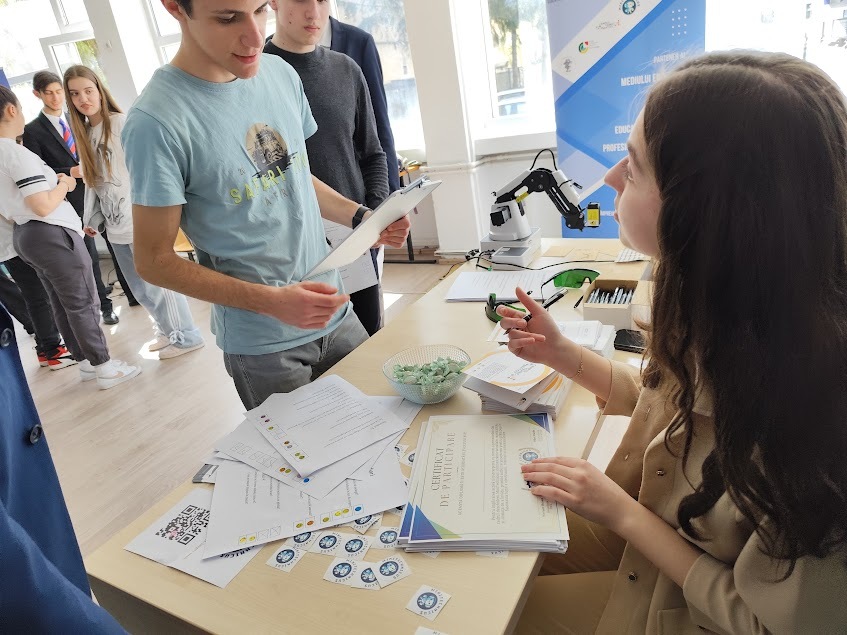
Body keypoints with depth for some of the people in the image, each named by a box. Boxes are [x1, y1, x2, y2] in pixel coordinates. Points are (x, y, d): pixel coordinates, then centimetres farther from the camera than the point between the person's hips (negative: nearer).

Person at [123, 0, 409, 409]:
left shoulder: (282, 73, 2)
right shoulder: (157, 122, -18)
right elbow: (154, 260, -13)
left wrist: (360, 217, -3)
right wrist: (270, 301, -24)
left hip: (336, 315, 6)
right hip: (263, 346, -5)